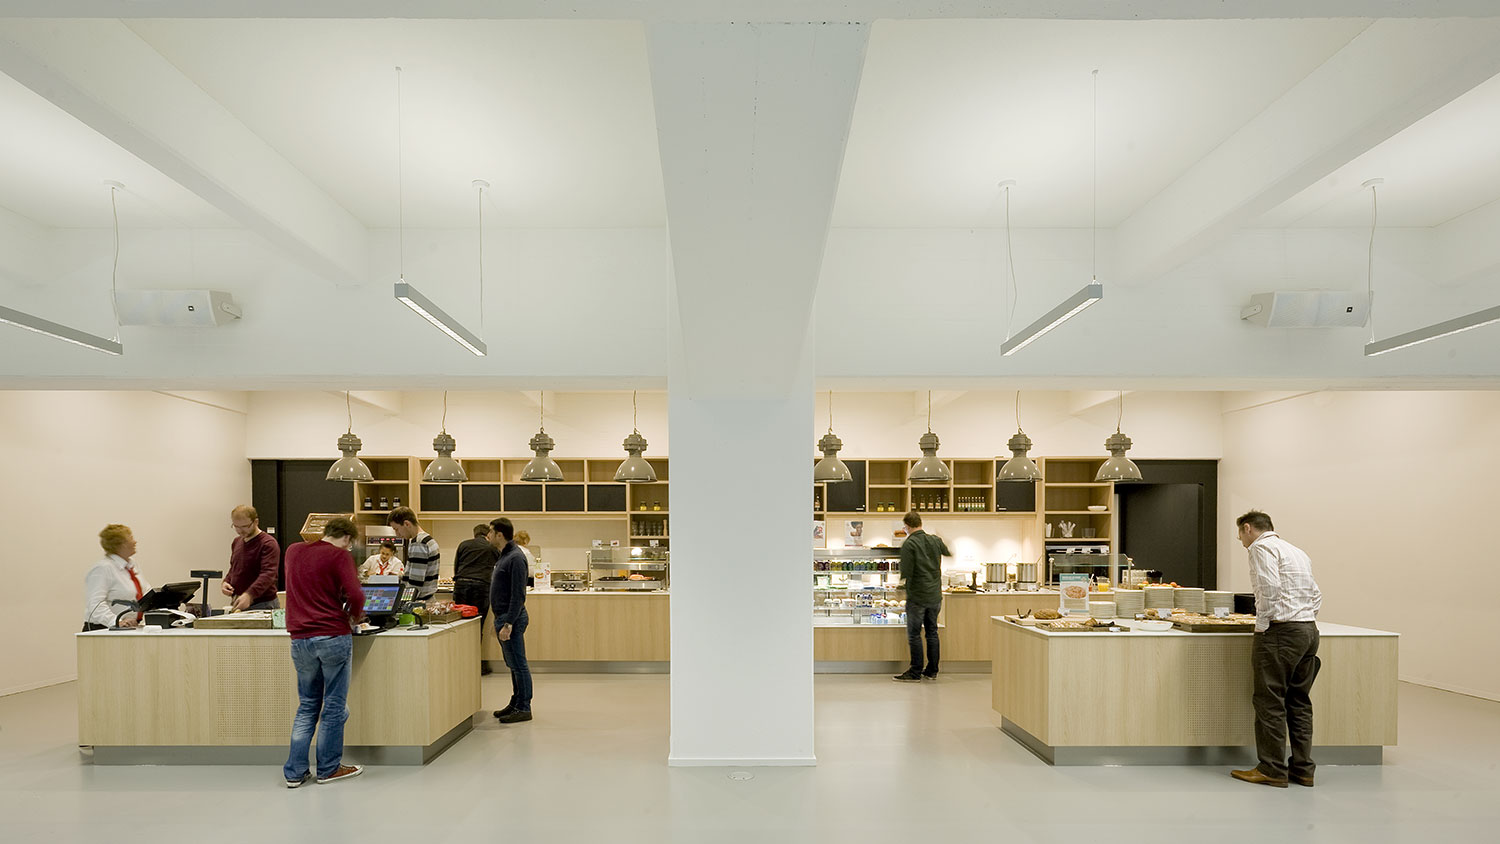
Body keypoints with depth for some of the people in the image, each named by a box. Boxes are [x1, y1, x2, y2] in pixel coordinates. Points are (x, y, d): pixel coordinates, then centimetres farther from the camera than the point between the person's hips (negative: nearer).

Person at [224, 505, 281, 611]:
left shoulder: (268, 544, -13)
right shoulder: (236, 542, 15)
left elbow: (268, 574, -23)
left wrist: (249, 595, -36)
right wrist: (226, 581, 8)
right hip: (238, 605, 7)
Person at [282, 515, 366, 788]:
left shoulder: (293, 551, 12)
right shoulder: (340, 556, -7)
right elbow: (355, 596, -15)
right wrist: (356, 615, 4)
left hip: (300, 639, 6)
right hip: (333, 637, -5)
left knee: (307, 706, 15)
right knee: (334, 706, 6)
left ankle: (295, 772, 14)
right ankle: (328, 769, 14)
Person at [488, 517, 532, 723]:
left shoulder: (516, 558, -18)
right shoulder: (504, 556, 15)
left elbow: (518, 596, -22)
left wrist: (508, 624, -24)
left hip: (511, 618, -10)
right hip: (503, 617, 10)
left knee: (518, 665, -4)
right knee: (513, 665, 16)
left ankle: (523, 708, 2)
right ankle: (516, 703, 25)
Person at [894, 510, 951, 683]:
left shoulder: (909, 544, -14)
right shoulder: (936, 541, 4)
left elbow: (906, 573, -18)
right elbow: (949, 553, 26)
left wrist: (902, 581, 2)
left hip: (917, 597, -6)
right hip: (935, 595, 6)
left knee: (914, 634, 2)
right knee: (932, 632, 14)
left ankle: (915, 673, 6)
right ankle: (932, 671, 20)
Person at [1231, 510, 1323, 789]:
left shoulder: (1262, 547, -5)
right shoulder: (1297, 551, 22)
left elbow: (1270, 587, -18)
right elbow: (1316, 596, 19)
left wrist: (1261, 626, -11)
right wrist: (1306, 620, 17)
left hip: (1281, 630, -9)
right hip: (1309, 630, 9)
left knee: (1270, 702, -3)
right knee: (1299, 701, 12)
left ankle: (1272, 769, 0)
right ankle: (1303, 769, 15)